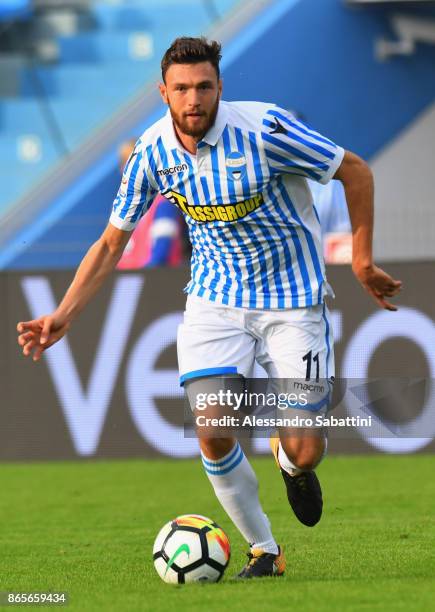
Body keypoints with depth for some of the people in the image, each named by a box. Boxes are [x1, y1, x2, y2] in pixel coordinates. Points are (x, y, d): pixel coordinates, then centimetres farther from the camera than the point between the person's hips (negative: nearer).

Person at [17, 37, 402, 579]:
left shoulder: (263, 129, -20)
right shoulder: (153, 152, -8)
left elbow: (355, 172, -7)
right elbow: (111, 243, 5)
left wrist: (362, 261, -6)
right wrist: (62, 317, -3)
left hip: (293, 300, -3)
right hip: (213, 301, 3)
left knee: (304, 452, -9)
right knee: (213, 435, -15)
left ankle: (290, 463, 32)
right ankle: (263, 549, 8)